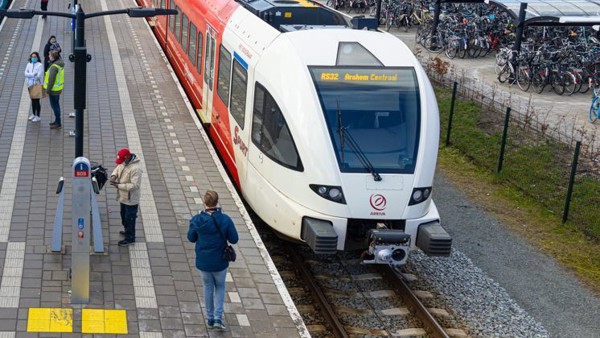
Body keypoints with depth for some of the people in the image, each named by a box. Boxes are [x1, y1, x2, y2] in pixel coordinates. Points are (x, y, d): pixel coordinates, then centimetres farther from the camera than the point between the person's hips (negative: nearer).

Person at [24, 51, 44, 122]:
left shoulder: (40, 65, -12)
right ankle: (33, 114, 29)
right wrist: (33, 74, -18)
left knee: (37, 101, -1)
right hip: (30, 85, 6)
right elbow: (26, 73, -5)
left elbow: (38, 76, -19)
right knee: (33, 100, 16)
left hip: (37, 85, -6)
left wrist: (30, 75, -10)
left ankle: (38, 116, 8)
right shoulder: (29, 64, 5)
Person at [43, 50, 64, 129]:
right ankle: (57, 121, 32)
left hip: (54, 90, -9)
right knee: (56, 105, 20)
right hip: (58, 88, 9)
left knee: (55, 106, 1)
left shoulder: (54, 67, -26)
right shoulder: (60, 64, 4)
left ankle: (58, 124, 8)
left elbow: (51, 80, -25)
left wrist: (47, 90, -17)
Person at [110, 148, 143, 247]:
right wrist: (114, 175, -9)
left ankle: (130, 238, 21)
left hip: (131, 199, -9)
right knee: (124, 215, 26)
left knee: (129, 218, 6)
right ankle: (128, 231, 47)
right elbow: (117, 169, 15)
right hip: (124, 197, 9)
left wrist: (118, 186, -30)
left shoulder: (135, 168, -31)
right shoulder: (124, 163, -4)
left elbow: (135, 185, -32)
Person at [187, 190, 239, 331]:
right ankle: (218, 318, 10)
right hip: (220, 262, -1)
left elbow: (191, 238, -2)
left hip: (203, 262, 1)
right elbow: (234, 239, -12)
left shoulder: (197, 220, -15)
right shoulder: (225, 220, -18)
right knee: (220, 287, 20)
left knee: (208, 287, 20)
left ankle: (210, 319, 29)